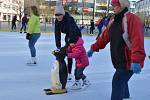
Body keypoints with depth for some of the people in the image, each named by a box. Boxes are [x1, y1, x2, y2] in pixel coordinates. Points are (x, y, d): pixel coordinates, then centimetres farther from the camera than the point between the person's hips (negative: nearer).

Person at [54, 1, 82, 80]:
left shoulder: (69, 19, -32)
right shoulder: (57, 21, -12)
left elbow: (72, 31, -40)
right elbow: (57, 34, -14)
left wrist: (70, 43, -47)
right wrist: (58, 47, -20)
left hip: (76, 36, -6)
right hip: (68, 37, 6)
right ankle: (69, 73, 18)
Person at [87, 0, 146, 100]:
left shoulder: (132, 19, -19)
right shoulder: (113, 22, 10)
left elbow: (137, 40, -29)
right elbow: (104, 37, 17)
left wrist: (136, 61, -36)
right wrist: (94, 48, 18)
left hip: (129, 61, -9)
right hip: (119, 61, 9)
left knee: (117, 82, -12)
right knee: (121, 81, 23)